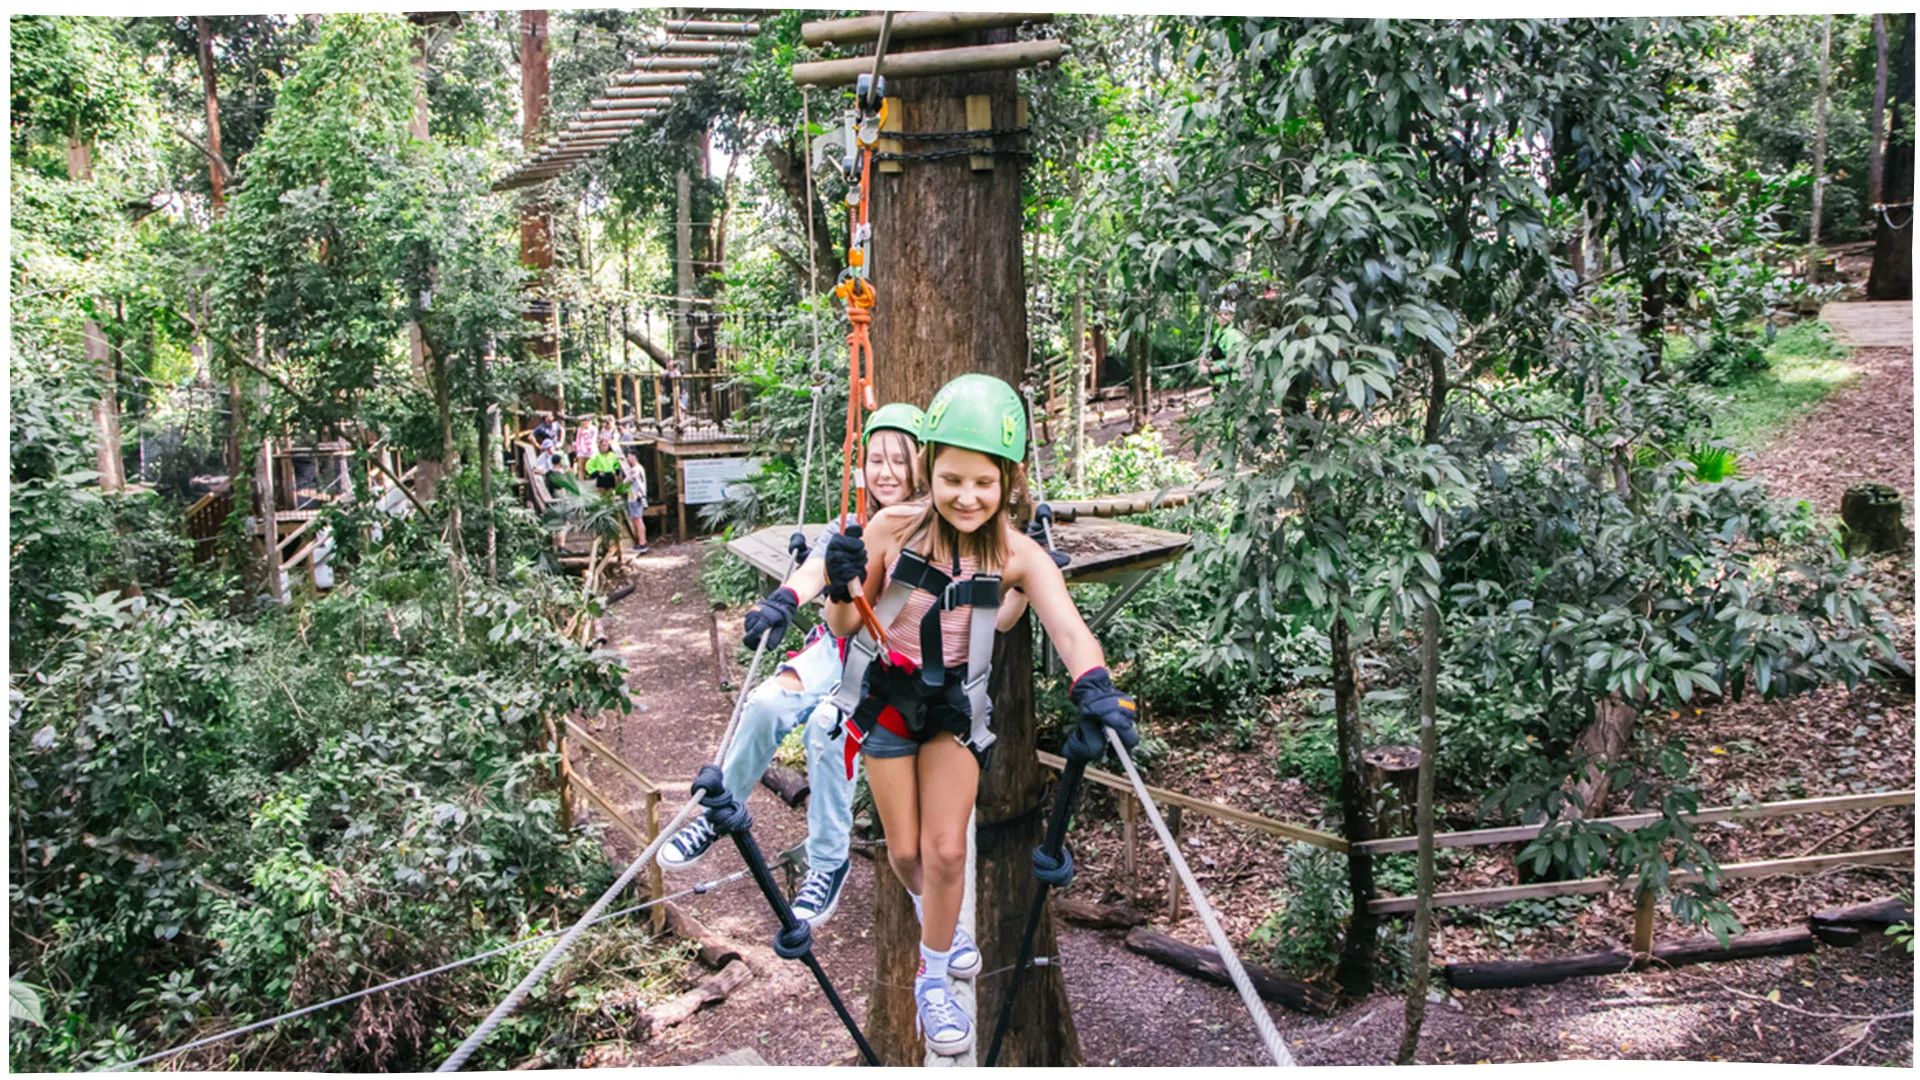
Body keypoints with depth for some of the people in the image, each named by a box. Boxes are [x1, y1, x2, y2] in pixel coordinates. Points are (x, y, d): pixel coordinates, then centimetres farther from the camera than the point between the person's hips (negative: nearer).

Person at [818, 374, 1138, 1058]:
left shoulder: (1019, 556, -20)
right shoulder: (892, 529, -21)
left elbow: (1068, 627, -33)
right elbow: (844, 625, -12)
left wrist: (1095, 690, -53)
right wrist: (841, 587, -34)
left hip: (957, 704, 0)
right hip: (887, 697, 0)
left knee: (947, 850, -3)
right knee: (906, 852, 10)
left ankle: (934, 979, 23)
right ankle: (933, 917, 47)